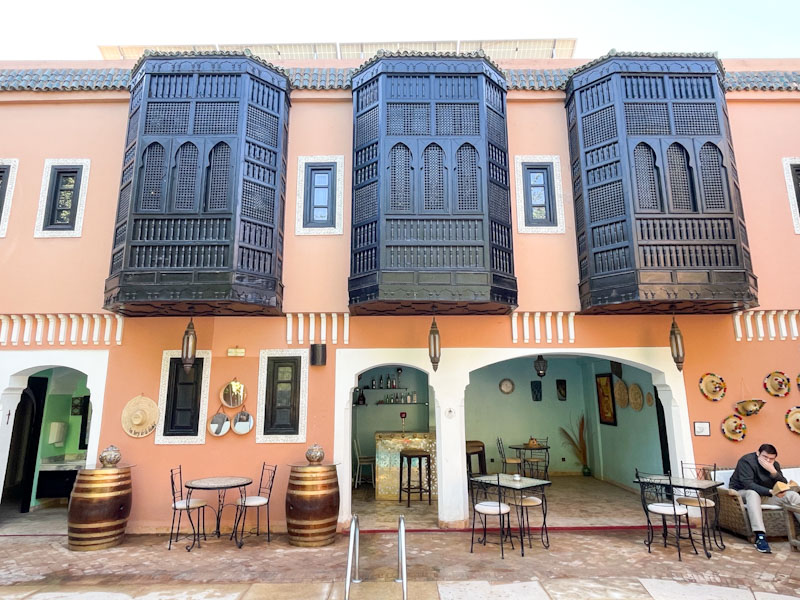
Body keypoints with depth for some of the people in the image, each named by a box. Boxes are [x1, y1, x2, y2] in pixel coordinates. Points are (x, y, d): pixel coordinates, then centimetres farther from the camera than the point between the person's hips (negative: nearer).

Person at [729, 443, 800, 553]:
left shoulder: (775, 465, 3)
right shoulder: (746, 461, -18)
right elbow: (748, 484, -27)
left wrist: (773, 472, -25)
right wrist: (771, 491, -38)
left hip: (766, 494, 6)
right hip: (742, 493, -6)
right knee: (753, 493, -39)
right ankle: (760, 536, -44)